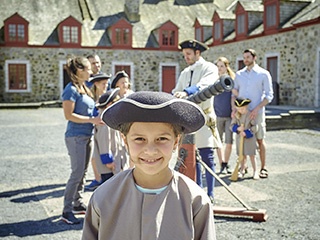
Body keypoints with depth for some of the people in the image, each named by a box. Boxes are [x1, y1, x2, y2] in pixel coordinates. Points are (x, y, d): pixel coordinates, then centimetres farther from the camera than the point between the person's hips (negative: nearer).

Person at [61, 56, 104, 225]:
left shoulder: (84, 88, 14)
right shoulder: (71, 89, -13)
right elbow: (68, 115, -19)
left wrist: (97, 118, 8)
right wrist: (92, 120, -20)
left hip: (87, 136, 9)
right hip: (76, 137, -9)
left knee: (82, 172, 14)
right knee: (77, 173, -6)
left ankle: (78, 203, 26)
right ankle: (66, 211, 3)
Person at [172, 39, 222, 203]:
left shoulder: (209, 68, -4)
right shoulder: (185, 73, 17)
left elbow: (204, 85, -25)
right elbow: (176, 92, 18)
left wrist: (186, 92, -42)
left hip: (203, 117, -6)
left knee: (206, 157, -6)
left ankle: (210, 194, 2)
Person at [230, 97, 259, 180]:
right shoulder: (236, 115, 0)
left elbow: (255, 127, -10)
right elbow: (231, 126, 2)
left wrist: (246, 132, -20)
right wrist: (237, 128, -19)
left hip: (250, 138, -3)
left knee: (252, 156, 0)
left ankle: (255, 172, 11)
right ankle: (242, 171, 23)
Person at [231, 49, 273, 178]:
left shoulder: (264, 74, 0)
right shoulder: (239, 74, 11)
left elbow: (269, 95, -2)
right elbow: (234, 93, 13)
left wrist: (257, 108, -14)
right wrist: (233, 108, -3)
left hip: (257, 113, -3)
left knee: (260, 140, 1)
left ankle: (263, 168, 11)